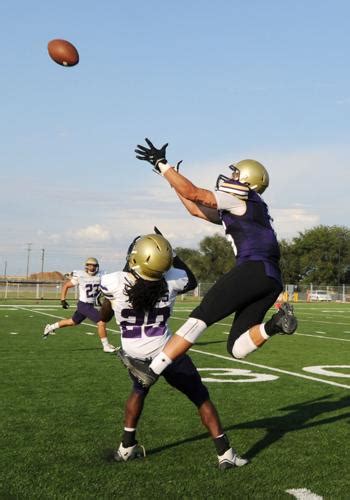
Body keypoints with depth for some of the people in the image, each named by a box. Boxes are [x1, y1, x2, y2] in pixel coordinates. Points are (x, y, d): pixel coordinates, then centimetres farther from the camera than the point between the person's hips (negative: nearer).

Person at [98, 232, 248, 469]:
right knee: (201, 398, 13)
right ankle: (225, 452, 13)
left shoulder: (114, 282, -20)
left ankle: (127, 446, 35)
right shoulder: (171, 280, -17)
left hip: (134, 356, 2)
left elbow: (104, 317, 1)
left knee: (139, 391, 33)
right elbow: (192, 282, 10)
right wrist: (172, 256, 10)